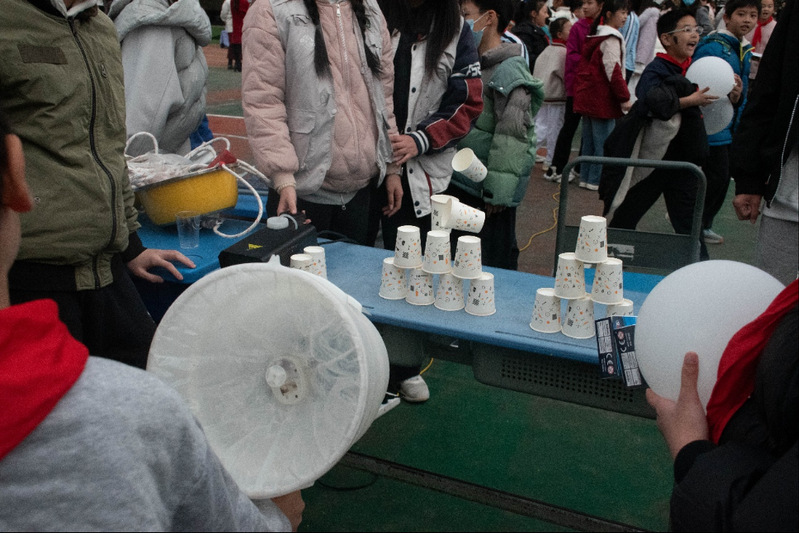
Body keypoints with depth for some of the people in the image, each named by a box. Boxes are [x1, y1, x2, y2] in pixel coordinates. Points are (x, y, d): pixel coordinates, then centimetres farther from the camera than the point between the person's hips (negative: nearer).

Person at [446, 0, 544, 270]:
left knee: (495, 268, 4)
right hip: (458, 184, 8)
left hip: (487, 196, -8)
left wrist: (497, 193, -19)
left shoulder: (509, 71, -15)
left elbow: (512, 136, -19)